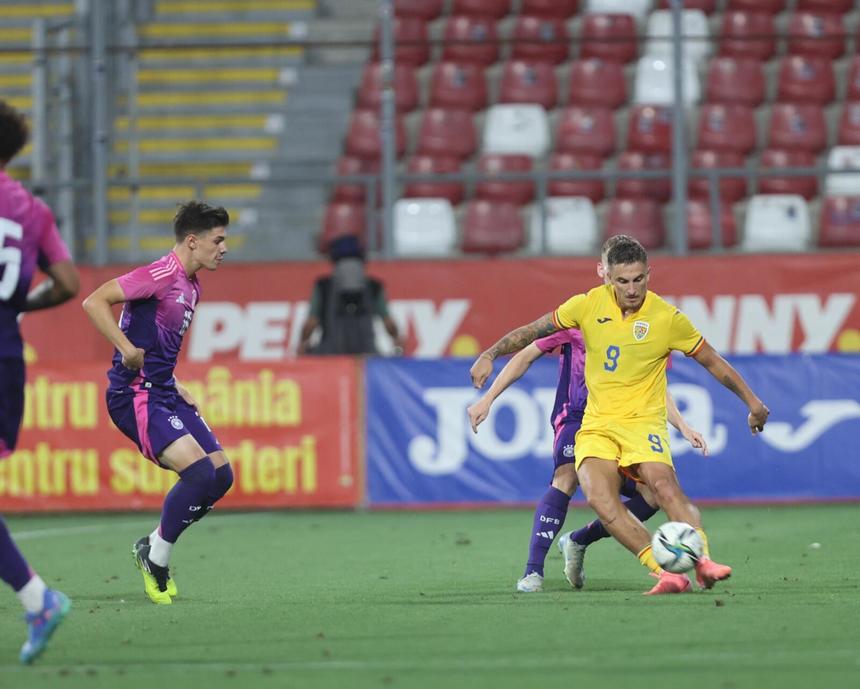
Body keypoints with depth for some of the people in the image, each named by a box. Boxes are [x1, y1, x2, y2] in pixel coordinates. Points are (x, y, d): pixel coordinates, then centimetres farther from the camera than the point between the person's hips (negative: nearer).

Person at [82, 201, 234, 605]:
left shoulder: (190, 286, 15)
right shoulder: (161, 276, -15)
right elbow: (94, 302, -22)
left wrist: (175, 387, 18)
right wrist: (127, 350, -29)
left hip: (163, 393, 10)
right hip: (135, 395, -10)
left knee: (221, 474, 3)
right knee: (199, 470, -21)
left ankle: (154, 548, 15)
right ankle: (156, 557, -4)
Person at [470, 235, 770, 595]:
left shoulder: (668, 318, -5)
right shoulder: (589, 305, 0)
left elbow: (713, 362, 7)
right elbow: (534, 331, 11)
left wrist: (752, 402, 11)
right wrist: (490, 354, 2)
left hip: (643, 422, -2)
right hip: (596, 425, 2)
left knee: (666, 488, -30)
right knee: (599, 498, -24)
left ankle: (703, 561, -33)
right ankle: (665, 573, -27)